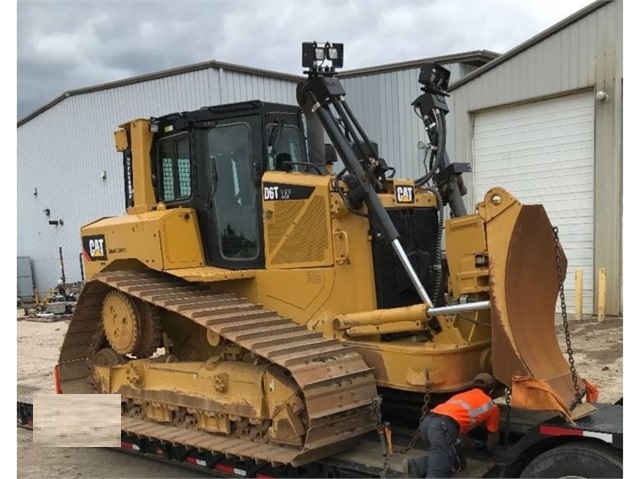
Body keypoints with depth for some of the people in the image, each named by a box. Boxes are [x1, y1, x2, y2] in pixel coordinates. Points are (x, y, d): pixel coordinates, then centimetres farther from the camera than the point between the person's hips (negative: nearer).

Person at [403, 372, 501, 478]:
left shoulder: (461, 395, 38)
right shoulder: (491, 406, 23)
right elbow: (493, 436, 36)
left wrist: (473, 444, 63)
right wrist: (489, 448, 57)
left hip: (426, 422, 7)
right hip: (443, 426, -7)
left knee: (458, 461, 21)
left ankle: (417, 465, 1)